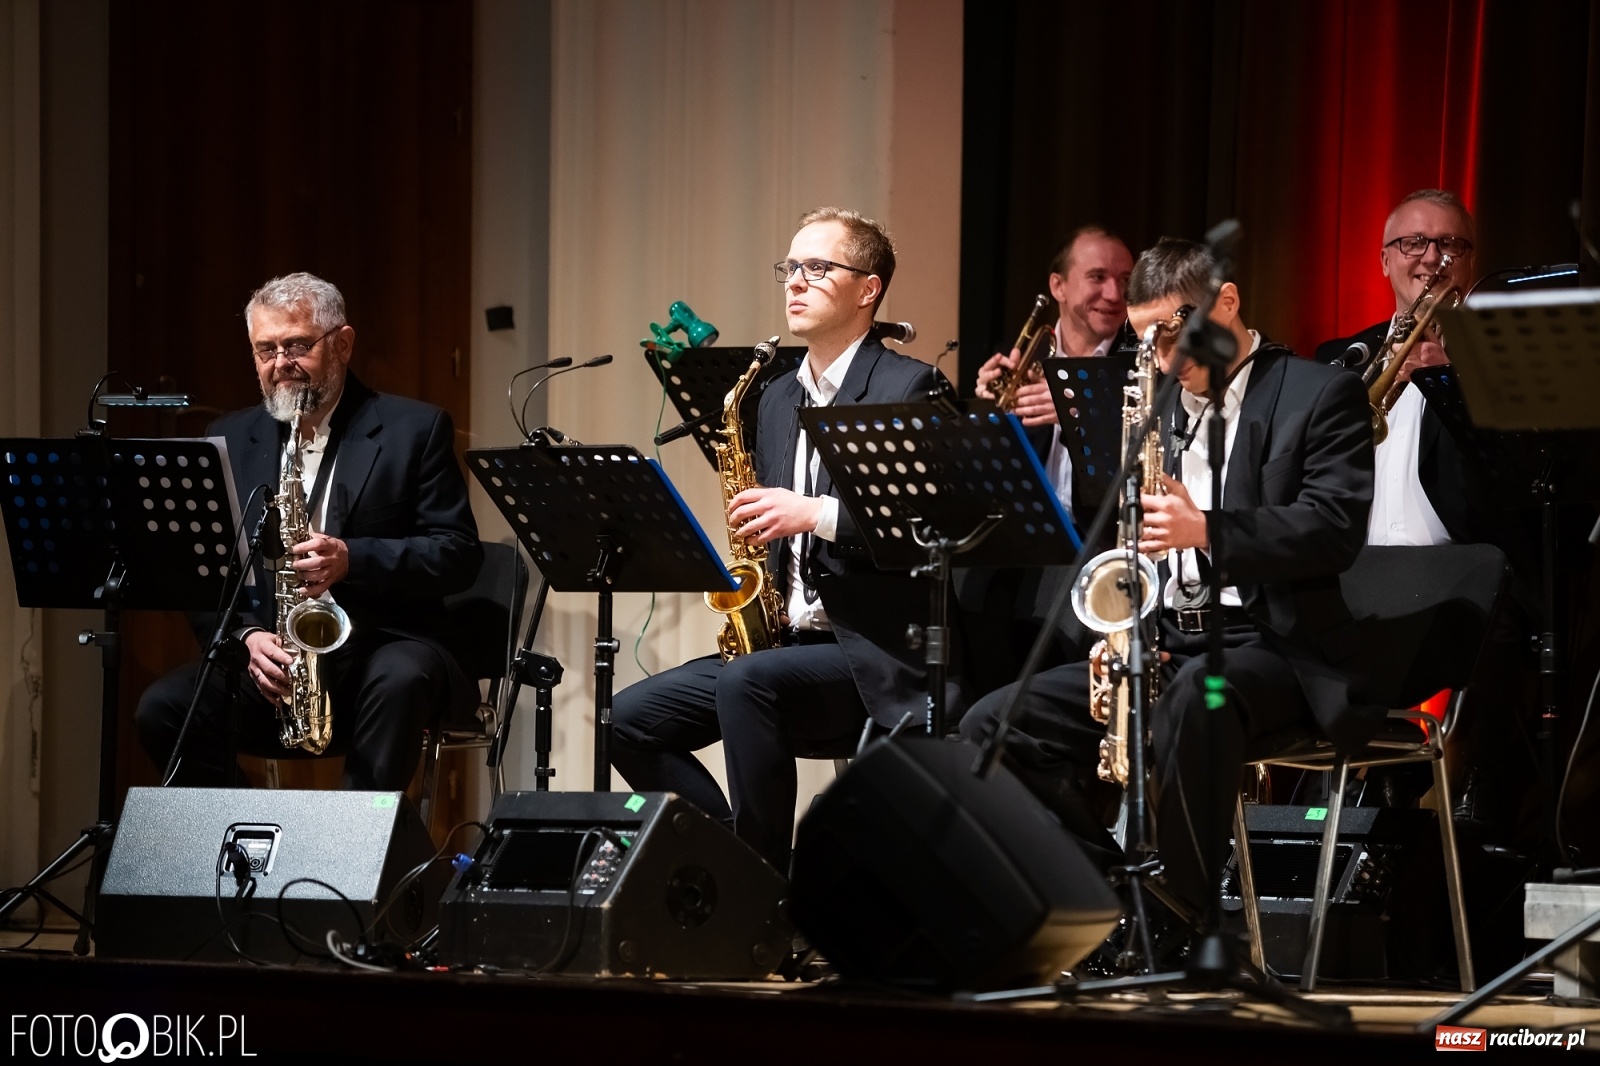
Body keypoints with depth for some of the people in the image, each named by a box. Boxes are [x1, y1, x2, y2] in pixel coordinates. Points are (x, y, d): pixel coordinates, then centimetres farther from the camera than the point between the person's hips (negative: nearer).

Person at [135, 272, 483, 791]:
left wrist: (354, 559, -20)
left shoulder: (414, 430, 3)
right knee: (163, 710, -24)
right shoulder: (231, 439, 13)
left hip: (384, 647, -3)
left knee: (400, 682, -38)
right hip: (270, 654, 3)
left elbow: (459, 554, -4)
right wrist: (247, 635, -12)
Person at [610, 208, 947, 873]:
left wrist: (816, 513, -23)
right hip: (786, 638, 8)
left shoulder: (908, 388, -6)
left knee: (745, 682, -33)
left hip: (872, 652, -8)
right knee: (631, 719, -5)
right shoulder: (779, 398, 18)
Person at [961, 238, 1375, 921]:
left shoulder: (1321, 395, -1)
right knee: (990, 726, -11)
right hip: (1166, 649, 7)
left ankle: (1189, 923, -35)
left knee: (1197, 695, -42)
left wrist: (1207, 530, -28)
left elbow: (1336, 532, -15)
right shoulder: (1157, 406, 19)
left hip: (1270, 642, -7)